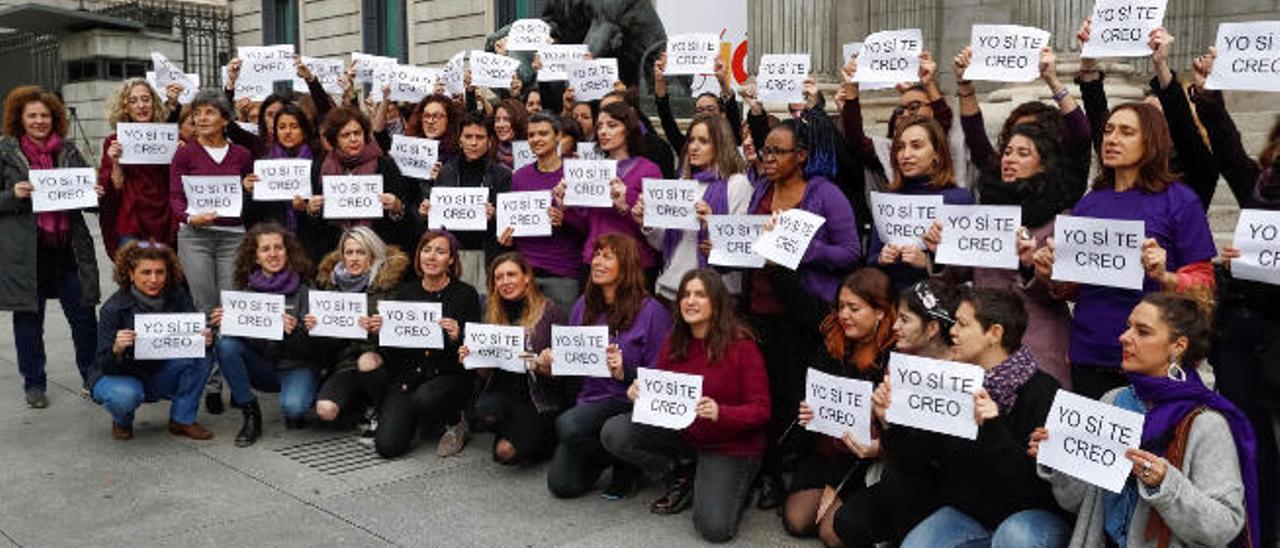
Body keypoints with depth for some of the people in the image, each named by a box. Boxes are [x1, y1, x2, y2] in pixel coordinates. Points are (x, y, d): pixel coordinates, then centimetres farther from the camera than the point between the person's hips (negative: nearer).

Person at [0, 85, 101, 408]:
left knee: (84, 315, 3)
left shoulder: (68, 151, 10)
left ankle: (92, 376, 19)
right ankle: (34, 384, 21)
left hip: (68, 245, 2)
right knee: (28, 318, 8)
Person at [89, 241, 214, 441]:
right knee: (125, 395, -36)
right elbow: (105, 366, -22)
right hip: (120, 376, -3)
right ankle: (122, 421, 2)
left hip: (160, 375, 3)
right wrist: (117, 350, -45)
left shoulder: (177, 297, -13)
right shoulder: (114, 308, -21)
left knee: (203, 354, -21)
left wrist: (205, 339, -37)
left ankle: (182, 419, -7)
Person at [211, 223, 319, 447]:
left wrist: (294, 331, -33)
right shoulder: (245, 289, 1)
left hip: (296, 366, -4)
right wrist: (224, 323, -20)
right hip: (260, 366, 4)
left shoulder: (303, 289, -9)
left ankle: (296, 412, 9)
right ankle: (251, 416, -9)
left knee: (292, 407, -32)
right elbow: (238, 332, 1)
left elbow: (313, 346, -12)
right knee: (226, 344, -22)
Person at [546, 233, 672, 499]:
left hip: (626, 402, -6)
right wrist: (554, 362, -5)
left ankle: (626, 462, -2)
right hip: (589, 398, 6)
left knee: (568, 425, -31)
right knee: (561, 484, -7)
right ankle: (603, 457, 25)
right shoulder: (584, 305, 9)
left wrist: (624, 372, -25)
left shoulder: (651, 311, -11)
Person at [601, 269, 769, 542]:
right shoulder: (674, 341, -1)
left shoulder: (741, 345, -17)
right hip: (681, 432, 5)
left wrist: (719, 413, -36)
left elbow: (760, 411, -17)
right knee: (613, 432, -14)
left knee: (715, 528, -23)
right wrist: (638, 393, -21)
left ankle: (736, 483, 12)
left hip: (731, 445, -5)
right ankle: (684, 473, 6)